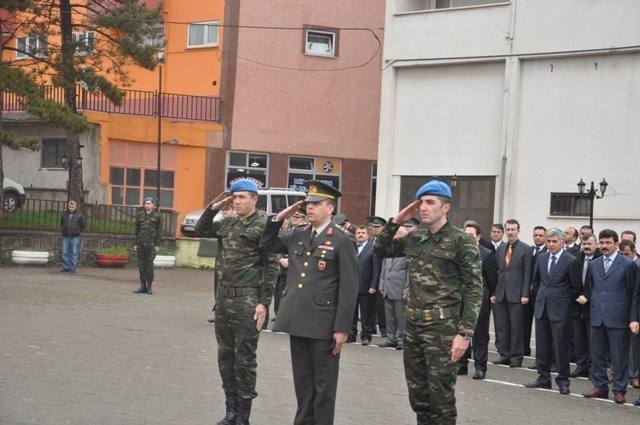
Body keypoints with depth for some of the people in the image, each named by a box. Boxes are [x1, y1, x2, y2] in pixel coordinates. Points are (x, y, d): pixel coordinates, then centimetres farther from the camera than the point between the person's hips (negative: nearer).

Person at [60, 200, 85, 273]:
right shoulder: (64, 215, 10)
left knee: (74, 253, -3)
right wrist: (64, 230, 13)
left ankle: (72, 268, 0)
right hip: (65, 237, 3)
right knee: (65, 253, 4)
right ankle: (65, 267, 11)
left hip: (75, 237, -3)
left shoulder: (79, 215, 0)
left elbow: (82, 225, 7)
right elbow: (61, 224, 23)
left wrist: (77, 232, 5)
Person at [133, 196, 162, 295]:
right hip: (140, 242, 4)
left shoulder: (157, 216, 2)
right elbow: (137, 229, 14)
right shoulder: (140, 215, 11)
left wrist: (157, 245, -5)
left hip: (151, 243, -3)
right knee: (141, 265, 4)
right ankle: (142, 286, 10)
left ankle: (149, 286, 0)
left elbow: (159, 231, 1)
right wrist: (135, 243, 9)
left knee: (149, 264, -7)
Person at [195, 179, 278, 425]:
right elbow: (201, 230, 25)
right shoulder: (227, 224, 11)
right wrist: (214, 208, 9)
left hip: (247, 301, -7)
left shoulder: (263, 226, -9)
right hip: (223, 298, 7)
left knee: (244, 358, -1)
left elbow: (271, 266, -11)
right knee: (225, 355, 12)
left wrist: (264, 303, -15)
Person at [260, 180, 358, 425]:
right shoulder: (297, 237, 11)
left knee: (323, 384, 3)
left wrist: (342, 328, -14)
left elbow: (349, 289, -10)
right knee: (302, 381, 14)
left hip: (323, 325, -6)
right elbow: (267, 244, 25)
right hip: (298, 322, 6)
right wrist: (279, 218, 9)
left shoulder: (342, 241, -7)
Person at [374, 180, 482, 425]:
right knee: (417, 394, 13)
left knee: (441, 396, -2)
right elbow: (381, 250, 20)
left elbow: (474, 289, -11)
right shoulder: (414, 239, 9)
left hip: (442, 327, -6)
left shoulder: (461, 241, -9)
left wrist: (465, 333, -18)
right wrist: (396, 222, 5)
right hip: (413, 325, 6)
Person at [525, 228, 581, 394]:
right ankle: (544, 378, 18)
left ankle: (563, 381, 4)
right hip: (542, 308, 6)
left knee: (561, 346, -3)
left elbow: (576, 287, -3)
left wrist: (564, 302, 2)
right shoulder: (541, 258, 9)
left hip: (560, 311, -5)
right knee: (542, 345, 10)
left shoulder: (571, 261, -8)